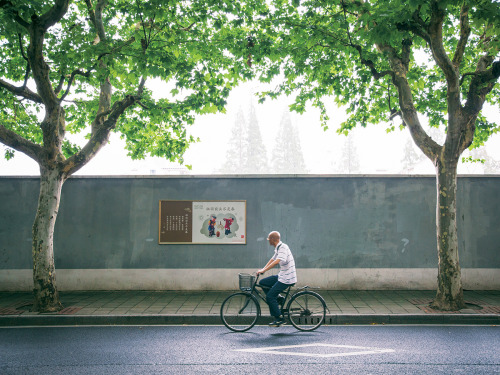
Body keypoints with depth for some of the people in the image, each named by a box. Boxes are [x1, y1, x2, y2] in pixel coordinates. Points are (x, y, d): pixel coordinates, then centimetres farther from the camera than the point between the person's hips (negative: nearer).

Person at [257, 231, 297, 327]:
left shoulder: (283, 247, -19)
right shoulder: (278, 248, 11)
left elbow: (277, 261, -32)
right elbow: (273, 260, 20)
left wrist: (263, 270, -32)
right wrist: (263, 269, 10)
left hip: (287, 279, -9)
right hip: (282, 276, 9)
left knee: (269, 296, -8)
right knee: (263, 283, 9)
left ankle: (280, 319, 0)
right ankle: (278, 298, 14)